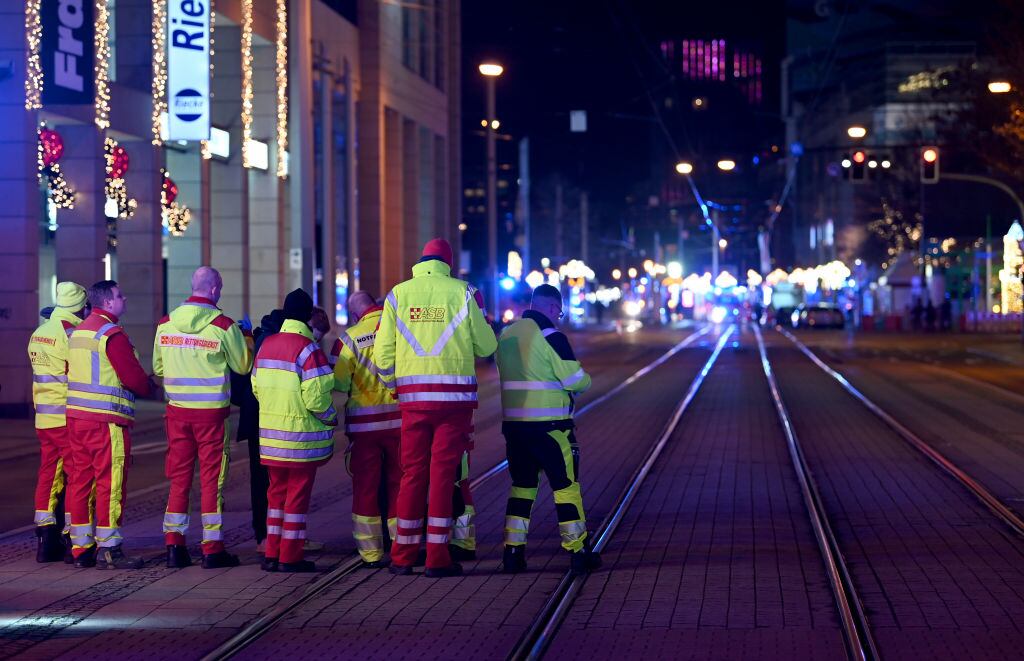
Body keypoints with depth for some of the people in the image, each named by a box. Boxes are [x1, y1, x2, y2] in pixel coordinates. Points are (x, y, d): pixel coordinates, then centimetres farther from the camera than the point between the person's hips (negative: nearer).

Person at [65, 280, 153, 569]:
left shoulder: (78, 331, 16)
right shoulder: (112, 333, -12)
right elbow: (133, 377, -16)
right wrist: (149, 386, 5)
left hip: (76, 415, 9)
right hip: (106, 419, -9)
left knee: (81, 480, 10)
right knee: (110, 482, -5)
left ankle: (81, 548, 14)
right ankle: (109, 549, -5)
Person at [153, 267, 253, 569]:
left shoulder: (165, 324, 2)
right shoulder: (224, 325, -11)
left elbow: (157, 367, 12)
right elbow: (243, 366, 0)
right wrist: (245, 337, 16)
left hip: (177, 409, 4)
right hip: (211, 411, -4)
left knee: (178, 477, 11)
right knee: (211, 479, 2)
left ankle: (174, 544, 10)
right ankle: (212, 549, 4)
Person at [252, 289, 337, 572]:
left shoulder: (266, 345, 7)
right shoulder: (307, 349, -15)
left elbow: (256, 387, 12)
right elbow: (316, 397, -18)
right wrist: (331, 419, -1)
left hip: (271, 436, 6)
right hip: (301, 436, -6)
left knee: (277, 492, 15)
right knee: (297, 495, 2)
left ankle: (272, 554, 15)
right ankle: (290, 557, 4)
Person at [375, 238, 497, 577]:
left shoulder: (398, 294, 5)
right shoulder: (461, 292, 0)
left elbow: (383, 352, 4)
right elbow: (486, 346, 3)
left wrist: (393, 385, 21)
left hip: (413, 396, 2)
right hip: (455, 395, -2)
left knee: (412, 473, 9)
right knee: (444, 473, 1)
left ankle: (403, 556, 12)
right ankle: (437, 557, -1)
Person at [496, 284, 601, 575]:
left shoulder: (506, 335, 11)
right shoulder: (551, 336, -12)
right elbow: (575, 381, -12)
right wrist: (586, 380, 9)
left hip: (513, 423, 6)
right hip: (548, 425, -6)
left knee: (522, 486, 13)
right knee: (566, 486, 2)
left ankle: (513, 552, 9)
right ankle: (579, 553, 6)